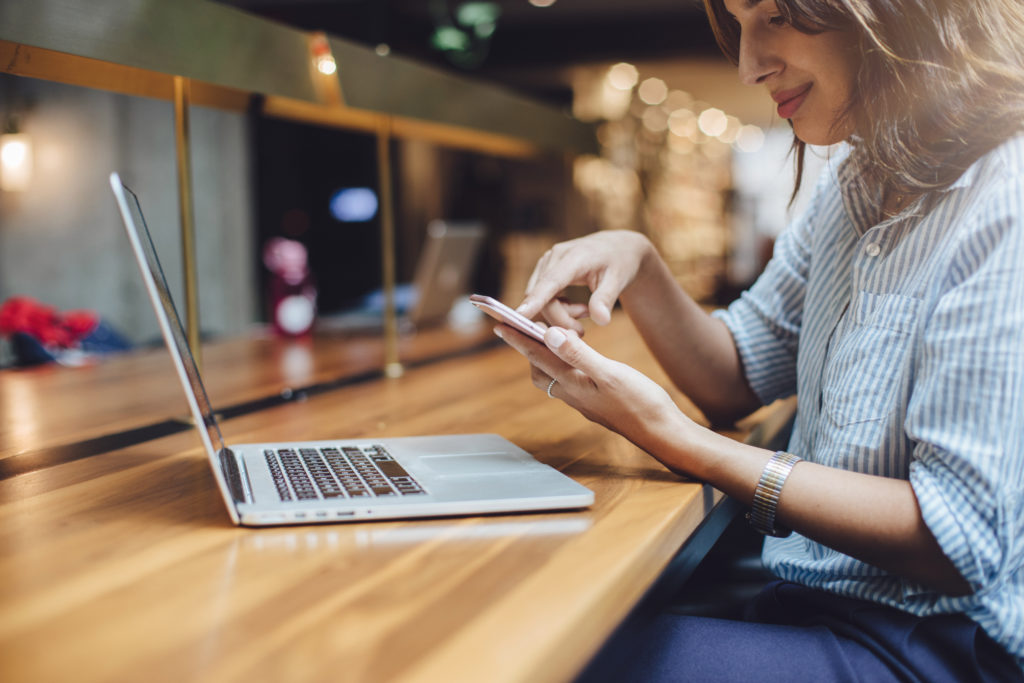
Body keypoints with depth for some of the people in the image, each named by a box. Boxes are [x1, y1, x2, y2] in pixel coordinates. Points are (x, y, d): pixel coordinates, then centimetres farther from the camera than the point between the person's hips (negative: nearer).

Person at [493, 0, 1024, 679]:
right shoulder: (859, 178, 10)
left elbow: (961, 539, -22)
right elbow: (737, 379, 15)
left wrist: (673, 439, -22)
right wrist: (638, 264, -3)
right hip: (810, 603, 8)